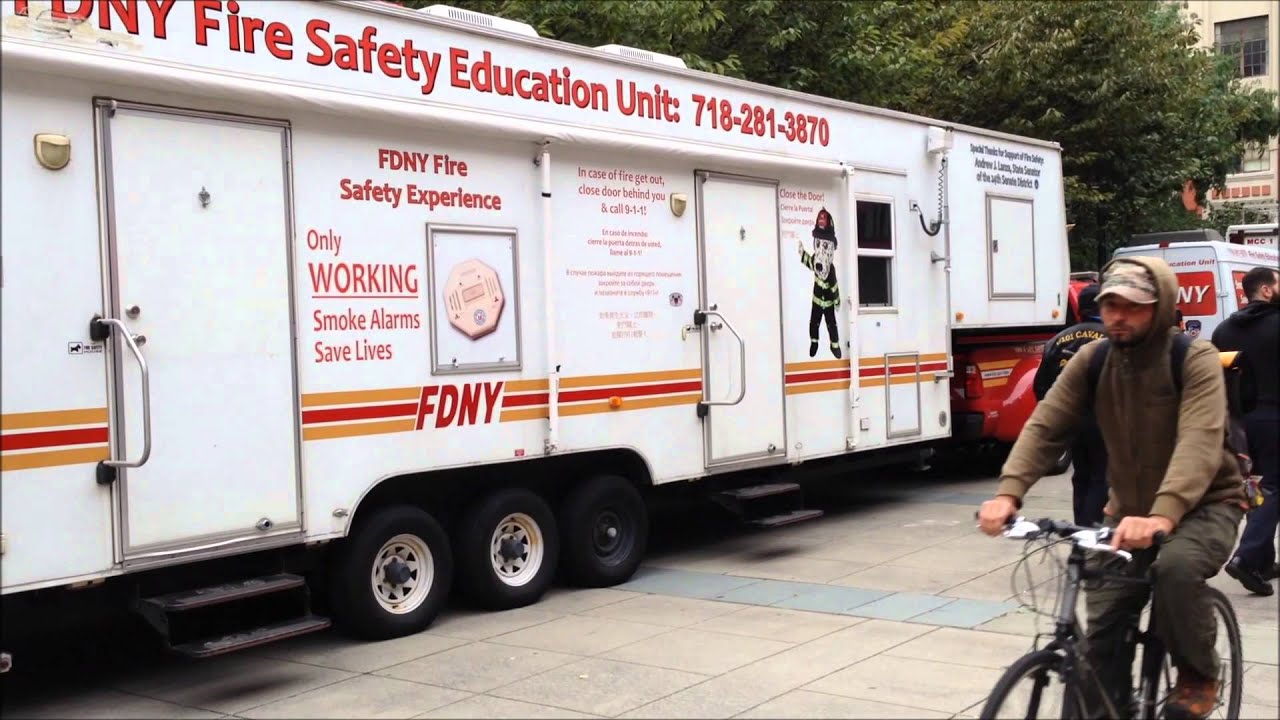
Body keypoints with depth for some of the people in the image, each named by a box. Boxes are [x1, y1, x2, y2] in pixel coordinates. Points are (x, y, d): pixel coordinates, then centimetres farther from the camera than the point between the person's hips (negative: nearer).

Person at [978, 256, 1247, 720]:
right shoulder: (1091, 360, -6)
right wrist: (1009, 492, -33)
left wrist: (1163, 514, -51)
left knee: (1177, 566, -35)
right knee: (1102, 632, -3)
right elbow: (1045, 427, -15)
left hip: (1204, 505, -4)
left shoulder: (1196, 360, -19)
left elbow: (1200, 443, -33)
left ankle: (1198, 675, -8)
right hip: (1129, 509, 5)